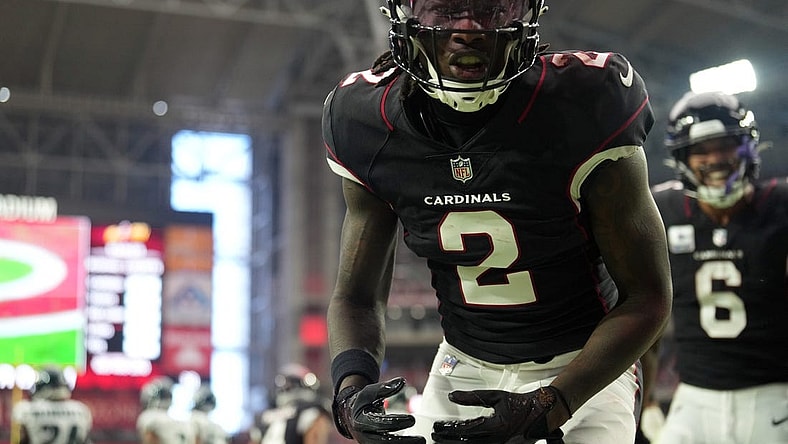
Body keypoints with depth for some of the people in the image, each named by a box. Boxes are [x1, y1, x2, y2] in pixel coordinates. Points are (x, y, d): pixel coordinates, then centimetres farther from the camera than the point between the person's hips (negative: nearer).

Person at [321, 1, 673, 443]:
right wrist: (351, 386, -22)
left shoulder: (585, 109, -23)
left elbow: (647, 297, -16)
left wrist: (546, 407, -26)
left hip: (581, 369, -3)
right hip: (465, 365, 3)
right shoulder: (368, 122, -11)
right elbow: (358, 295, -1)